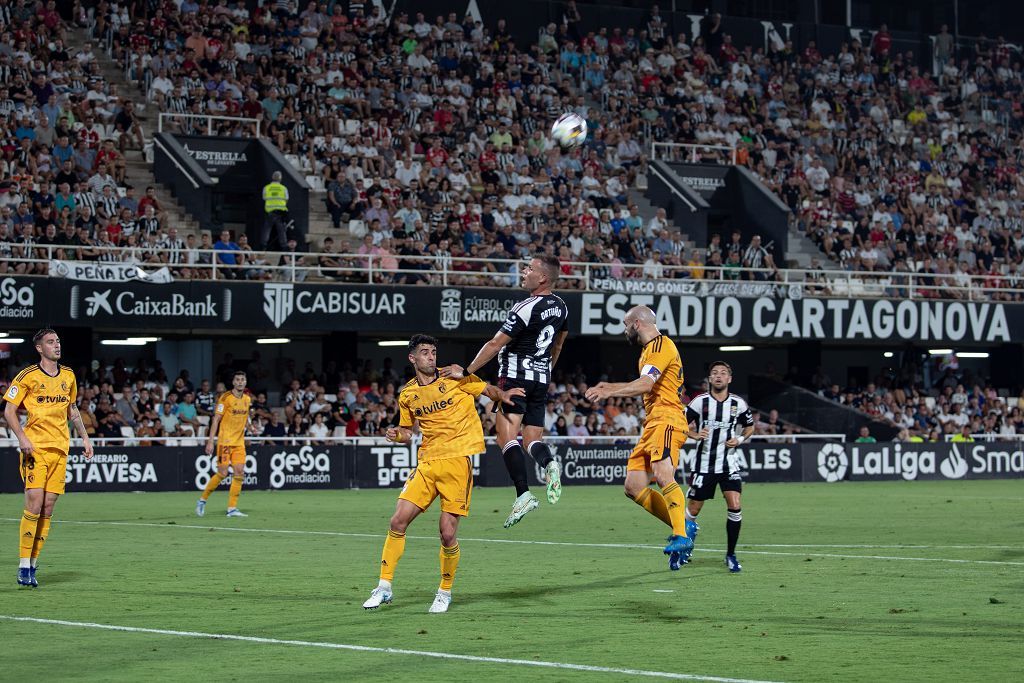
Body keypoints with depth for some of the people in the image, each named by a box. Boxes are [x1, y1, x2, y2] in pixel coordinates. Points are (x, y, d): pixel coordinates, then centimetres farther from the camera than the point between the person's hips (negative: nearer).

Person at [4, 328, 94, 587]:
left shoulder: (68, 376, 13)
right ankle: (23, 565, -8)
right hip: (35, 448, -5)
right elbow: (9, 411, -2)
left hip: (60, 449, 5)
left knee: (48, 508, 1)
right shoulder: (28, 376, -2)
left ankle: (33, 565, 6)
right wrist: (22, 438, -14)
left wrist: (84, 437, 19)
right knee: (34, 503, -15)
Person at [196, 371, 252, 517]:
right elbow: (216, 420, -10)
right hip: (225, 441, -5)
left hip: (239, 442, 6)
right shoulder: (225, 398, -9)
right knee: (222, 473, -8)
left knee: (239, 472, -4)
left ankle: (232, 508, -1)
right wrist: (210, 441, -14)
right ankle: (202, 500, 11)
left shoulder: (247, 399, 10)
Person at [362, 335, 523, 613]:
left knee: (447, 535, -7)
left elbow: (488, 389, 10)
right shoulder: (407, 395, 10)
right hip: (426, 462, 4)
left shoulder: (454, 378, 0)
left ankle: (445, 592, 15)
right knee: (398, 522, -6)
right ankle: (384, 587, 6)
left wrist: (503, 395, -11)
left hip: (459, 460, -4)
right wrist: (398, 434, 1)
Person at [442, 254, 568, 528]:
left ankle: (523, 494, -24)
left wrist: (467, 371, -9)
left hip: (516, 374, -8)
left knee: (507, 436, -11)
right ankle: (548, 462, -25)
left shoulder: (525, 309, -16)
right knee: (533, 439, 9)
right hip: (542, 377, 8)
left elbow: (496, 344, -14)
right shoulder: (560, 306, 8)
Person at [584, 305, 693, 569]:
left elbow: (645, 384, -20)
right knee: (634, 487, 1)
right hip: (652, 424, 11)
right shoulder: (650, 349, 26)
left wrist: (609, 392, -24)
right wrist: (611, 387, 41)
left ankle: (681, 536, -38)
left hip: (666, 420, -11)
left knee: (663, 476, -29)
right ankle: (683, 526, 0)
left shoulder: (661, 345, -6)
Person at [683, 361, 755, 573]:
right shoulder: (700, 402, -5)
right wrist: (696, 435, -18)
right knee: (693, 510, 5)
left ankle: (730, 555, -1)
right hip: (704, 464, -1)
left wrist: (739, 439, -5)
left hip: (728, 464, 1)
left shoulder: (738, 404, 0)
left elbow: (750, 427, 15)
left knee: (734, 506, -15)